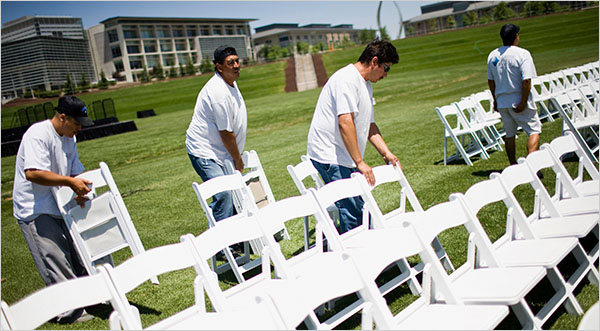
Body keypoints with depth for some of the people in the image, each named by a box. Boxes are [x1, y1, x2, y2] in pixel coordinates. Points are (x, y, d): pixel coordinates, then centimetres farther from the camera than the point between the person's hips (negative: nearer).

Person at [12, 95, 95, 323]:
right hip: (35, 211, -9)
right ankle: (69, 312, 2)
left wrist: (80, 190, -6)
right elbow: (33, 173, -29)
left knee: (78, 254, 13)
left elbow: (75, 171, 13)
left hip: (59, 208, 9)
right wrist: (70, 181, -28)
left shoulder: (69, 138, 9)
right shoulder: (38, 135, -19)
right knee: (56, 263, -7)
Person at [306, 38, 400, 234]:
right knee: (353, 211, -12)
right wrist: (360, 163, -23)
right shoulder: (347, 79, -14)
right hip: (329, 155, -10)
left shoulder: (366, 84, 20)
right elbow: (345, 122, -23)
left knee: (362, 210, 8)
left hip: (345, 158, 10)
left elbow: (369, 125, 25)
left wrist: (387, 153, 15)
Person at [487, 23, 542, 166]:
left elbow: (490, 81, 12)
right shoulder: (522, 54, -12)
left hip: (501, 102, 5)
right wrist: (523, 102, -16)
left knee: (509, 134, 15)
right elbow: (526, 81, -20)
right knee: (534, 130, 2)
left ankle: (513, 165, 21)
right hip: (518, 101, -5)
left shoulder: (492, 55, 5)